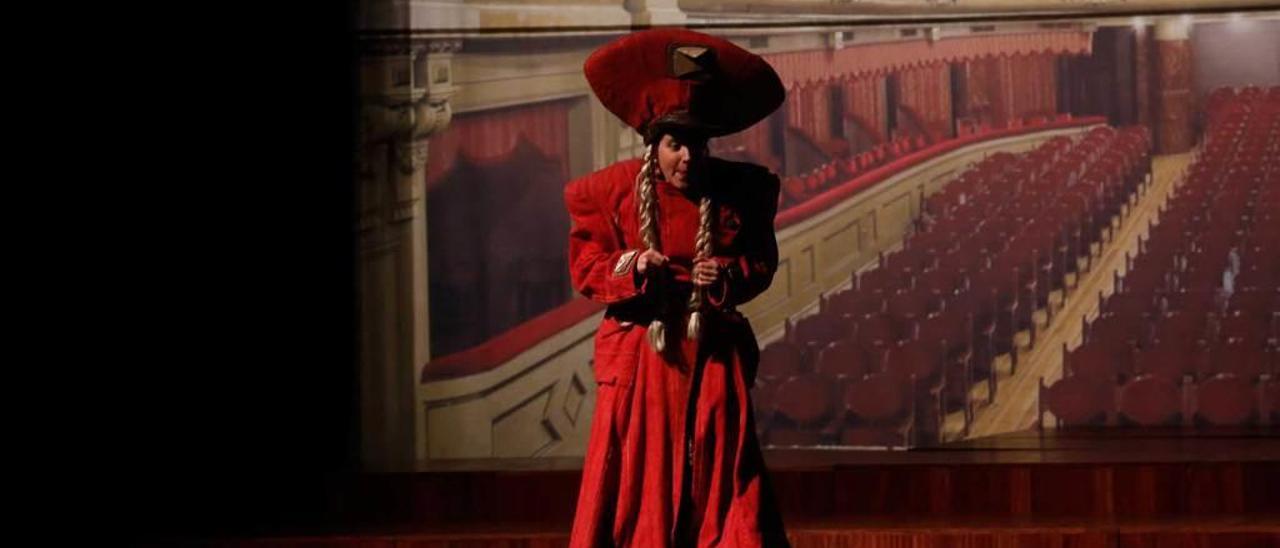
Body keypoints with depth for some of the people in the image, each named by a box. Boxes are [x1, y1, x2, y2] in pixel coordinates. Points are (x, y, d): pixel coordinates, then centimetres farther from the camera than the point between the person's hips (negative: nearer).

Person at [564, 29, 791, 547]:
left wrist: (729, 276, -15)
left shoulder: (738, 191, -3)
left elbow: (762, 262, 5)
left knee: (723, 482, 2)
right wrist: (630, 268, -20)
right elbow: (585, 266, -1)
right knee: (635, 482, 1)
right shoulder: (615, 190, -5)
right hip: (641, 356, -1)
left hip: (713, 357, 1)